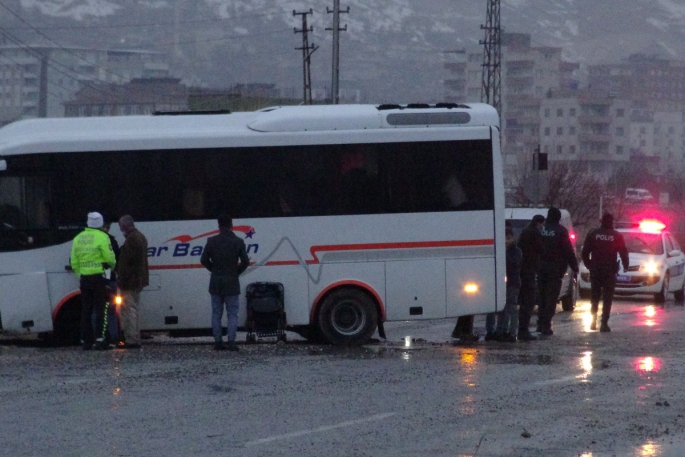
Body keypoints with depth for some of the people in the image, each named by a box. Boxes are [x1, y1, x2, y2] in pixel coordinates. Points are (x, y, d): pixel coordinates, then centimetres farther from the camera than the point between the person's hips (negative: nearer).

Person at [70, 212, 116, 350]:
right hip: (98, 277, -5)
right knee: (99, 309, -3)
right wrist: (113, 265, 11)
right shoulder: (102, 237, -7)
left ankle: (86, 340, 9)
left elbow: (74, 262, 12)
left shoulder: (78, 238, 11)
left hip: (84, 278, 5)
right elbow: (110, 258, -10)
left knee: (86, 310, 9)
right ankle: (99, 339, -11)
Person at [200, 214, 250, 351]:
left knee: (216, 314, 8)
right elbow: (245, 261, -8)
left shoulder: (212, 241, -3)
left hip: (216, 283, 1)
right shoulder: (238, 242, -6)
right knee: (232, 314, 2)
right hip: (232, 283, -1)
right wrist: (237, 271, 9)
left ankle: (218, 342, 6)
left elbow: (204, 260, -3)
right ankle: (231, 342, -8)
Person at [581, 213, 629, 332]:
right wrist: (626, 265, 12)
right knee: (607, 298, 2)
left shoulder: (593, 234, 0)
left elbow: (584, 252, 2)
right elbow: (624, 253, -3)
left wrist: (588, 264, 15)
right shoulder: (617, 236, -4)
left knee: (594, 296, 15)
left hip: (595, 270, 2)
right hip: (610, 271, -2)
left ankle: (593, 321, 12)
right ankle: (604, 323, -5)